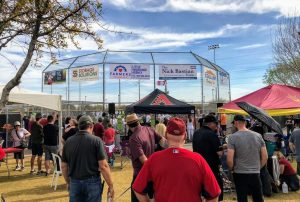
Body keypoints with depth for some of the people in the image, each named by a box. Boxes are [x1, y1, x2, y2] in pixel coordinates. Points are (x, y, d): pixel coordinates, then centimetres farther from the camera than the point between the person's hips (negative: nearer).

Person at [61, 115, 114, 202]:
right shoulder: (96, 140, -11)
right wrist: (110, 185, -6)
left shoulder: (68, 141, 1)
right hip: (92, 182, -3)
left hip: (74, 182, 4)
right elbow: (103, 166, -14)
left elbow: (64, 166, 7)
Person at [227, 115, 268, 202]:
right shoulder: (258, 136, 0)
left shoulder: (232, 137, -12)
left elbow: (229, 159, -15)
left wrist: (232, 169, 4)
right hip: (255, 174, 4)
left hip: (240, 175, -3)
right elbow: (265, 157, 3)